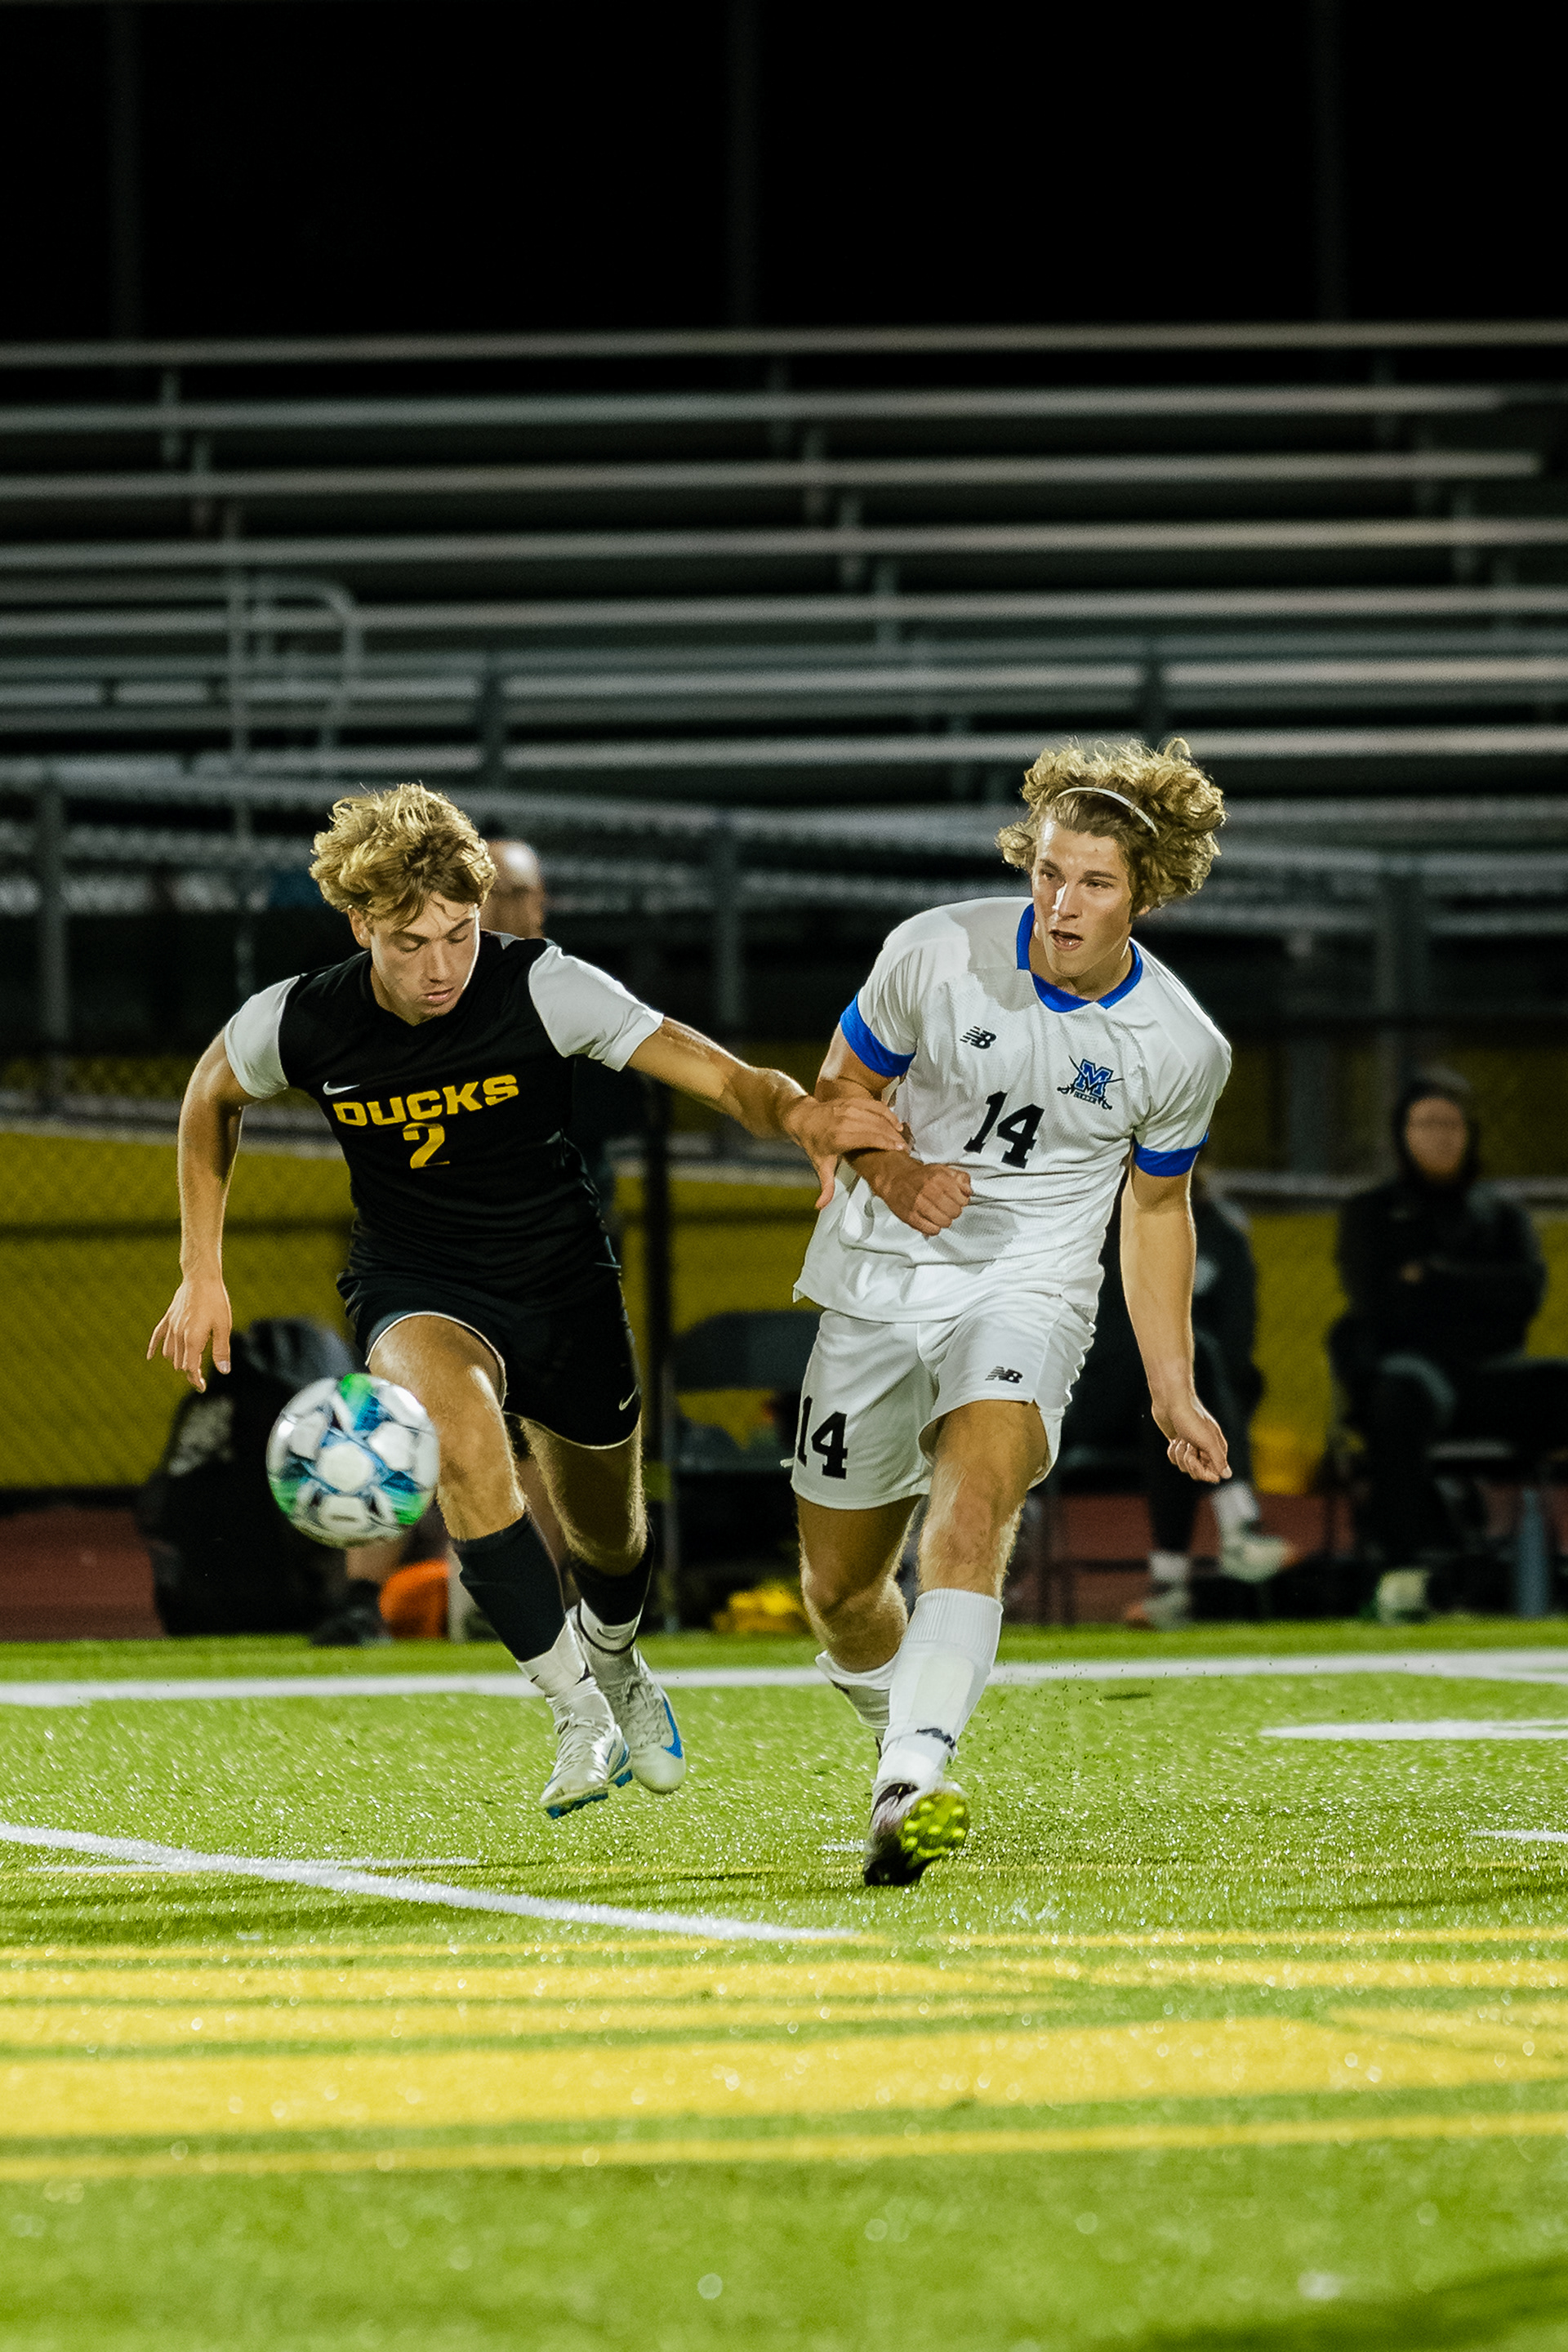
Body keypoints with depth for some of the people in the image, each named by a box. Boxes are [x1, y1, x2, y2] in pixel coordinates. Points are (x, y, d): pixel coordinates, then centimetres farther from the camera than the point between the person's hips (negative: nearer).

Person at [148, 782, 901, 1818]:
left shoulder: (541, 988, -22)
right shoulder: (298, 1023, -17)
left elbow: (715, 1073, -25)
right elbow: (212, 1098, 7)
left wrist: (799, 1113, -47)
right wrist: (202, 1273, 6)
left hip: (562, 1280, 1)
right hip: (416, 1289, -1)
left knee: (607, 1533, 16)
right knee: (462, 1435, -35)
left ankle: (614, 1660, 56)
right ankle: (580, 1715, -23)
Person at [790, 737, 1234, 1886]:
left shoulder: (1183, 1048, -7)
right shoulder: (938, 953, -10)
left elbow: (1157, 1206, 10)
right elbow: (842, 1088, 6)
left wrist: (1174, 1389, 10)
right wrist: (890, 1170, -15)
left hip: (1028, 1295, -2)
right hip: (880, 1281, 2)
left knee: (972, 1511, -31)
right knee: (839, 1589, 8)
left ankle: (911, 1791, -45)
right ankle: (904, 1738, 40)